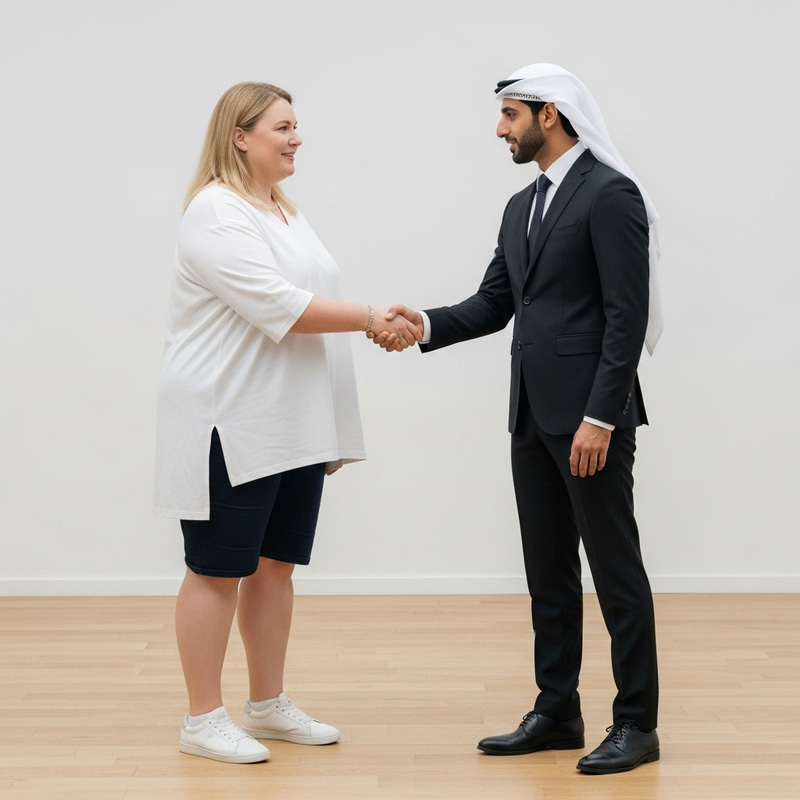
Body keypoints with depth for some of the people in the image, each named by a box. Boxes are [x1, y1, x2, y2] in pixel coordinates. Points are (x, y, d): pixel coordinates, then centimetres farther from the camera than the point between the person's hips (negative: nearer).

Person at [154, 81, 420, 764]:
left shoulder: (285, 212, 16)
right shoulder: (216, 212, -13)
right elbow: (276, 305, -22)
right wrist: (371, 318, -17)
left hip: (294, 426, 9)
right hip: (231, 426, -9)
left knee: (276, 563, 13)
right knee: (217, 571, 0)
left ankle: (269, 706, 24)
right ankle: (203, 719, 11)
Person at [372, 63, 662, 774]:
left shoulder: (610, 194, -10)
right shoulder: (522, 207, 17)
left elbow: (627, 315, -16)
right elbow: (494, 304, 14)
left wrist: (600, 418, -20)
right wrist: (425, 323, -4)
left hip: (592, 417, -8)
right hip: (534, 417, 9)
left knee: (616, 569, 0)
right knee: (548, 571, 13)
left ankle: (636, 724, 10)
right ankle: (557, 712, 23)